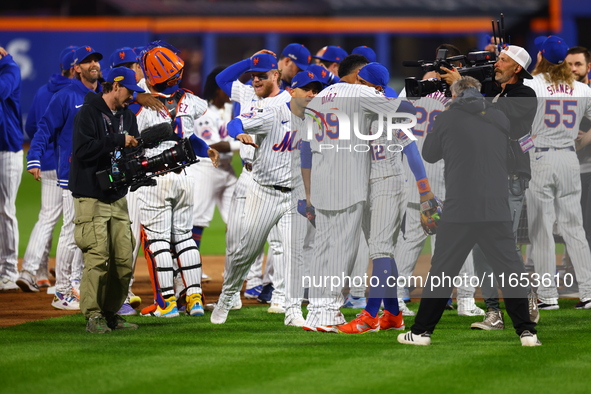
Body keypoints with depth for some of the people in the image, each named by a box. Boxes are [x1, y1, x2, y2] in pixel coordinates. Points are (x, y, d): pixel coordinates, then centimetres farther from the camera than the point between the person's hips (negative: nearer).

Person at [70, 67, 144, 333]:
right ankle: (93, 316, -6)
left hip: (118, 198, 7)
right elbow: (83, 150, -21)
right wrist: (119, 141, -21)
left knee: (124, 259, 3)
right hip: (91, 198, -7)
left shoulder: (127, 115, 15)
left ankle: (111, 313, 13)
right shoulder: (88, 113, -9)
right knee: (97, 257, -13)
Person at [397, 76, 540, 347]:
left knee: (441, 272, 8)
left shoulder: (446, 119, -3)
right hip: (497, 211, 2)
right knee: (511, 271, 8)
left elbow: (429, 155, 11)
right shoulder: (500, 119, 6)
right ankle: (526, 332, 4)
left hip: (458, 210, -2)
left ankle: (421, 332, 11)